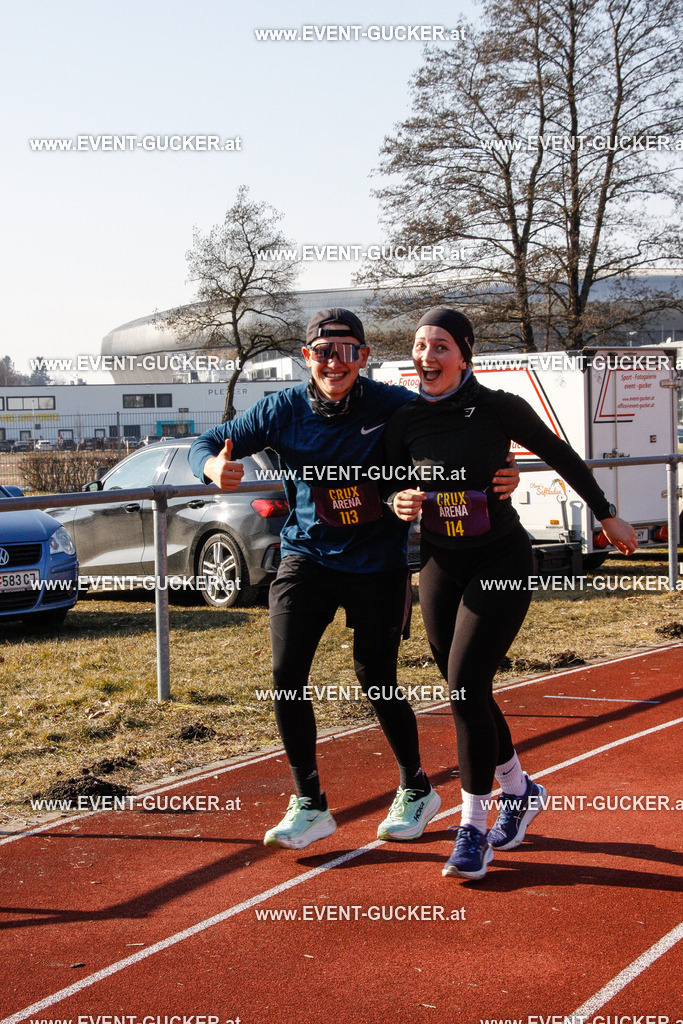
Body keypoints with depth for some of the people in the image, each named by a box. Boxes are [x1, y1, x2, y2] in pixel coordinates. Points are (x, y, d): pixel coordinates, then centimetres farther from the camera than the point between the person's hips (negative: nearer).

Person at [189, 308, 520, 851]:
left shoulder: (394, 407, -14)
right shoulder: (285, 410, -9)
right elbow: (208, 443, -2)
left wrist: (502, 475, -30)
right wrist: (216, 468, -26)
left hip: (377, 564, -2)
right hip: (307, 556, 2)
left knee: (376, 679, 3)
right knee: (287, 675, -7)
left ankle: (417, 790, 28)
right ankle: (310, 805, 9)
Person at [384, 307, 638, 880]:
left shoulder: (500, 409, -11)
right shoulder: (406, 419, -1)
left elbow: (561, 457, 2)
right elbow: (396, 487, 10)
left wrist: (607, 516, 11)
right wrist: (400, 503, -15)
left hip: (500, 563, -5)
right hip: (440, 565, 5)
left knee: (466, 688, -14)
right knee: (464, 694, 10)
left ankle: (474, 829, -2)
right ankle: (520, 791, 35)